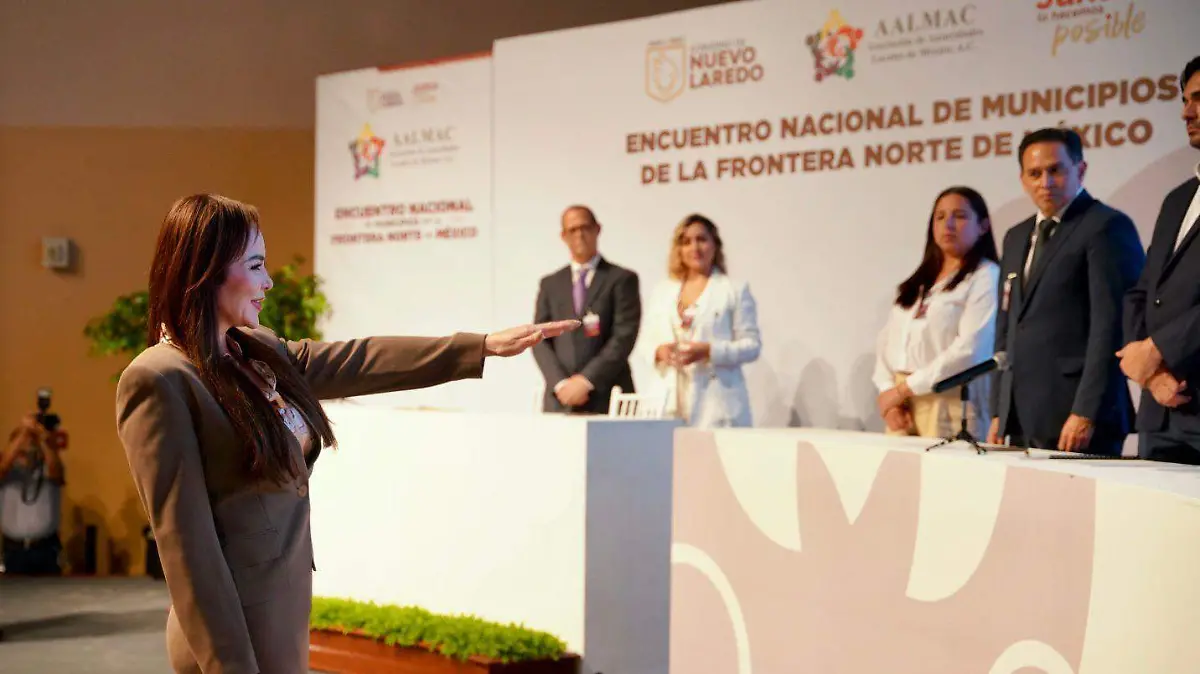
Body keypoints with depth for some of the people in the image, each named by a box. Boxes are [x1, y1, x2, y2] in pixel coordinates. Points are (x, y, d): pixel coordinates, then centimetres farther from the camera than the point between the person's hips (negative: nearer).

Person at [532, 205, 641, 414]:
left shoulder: (622, 279, 5)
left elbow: (624, 338, -4)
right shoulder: (550, 284, 16)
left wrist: (586, 380, -11)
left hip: (607, 399, -3)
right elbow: (539, 340, 9)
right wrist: (560, 383, -7)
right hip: (559, 401, 3)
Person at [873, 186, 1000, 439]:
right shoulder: (917, 283, 19)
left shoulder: (986, 278, -3)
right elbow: (888, 340, 13)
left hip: (949, 406, -6)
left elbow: (969, 350, -13)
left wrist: (903, 389, -11)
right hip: (902, 409, 6)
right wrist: (887, 391, -4)